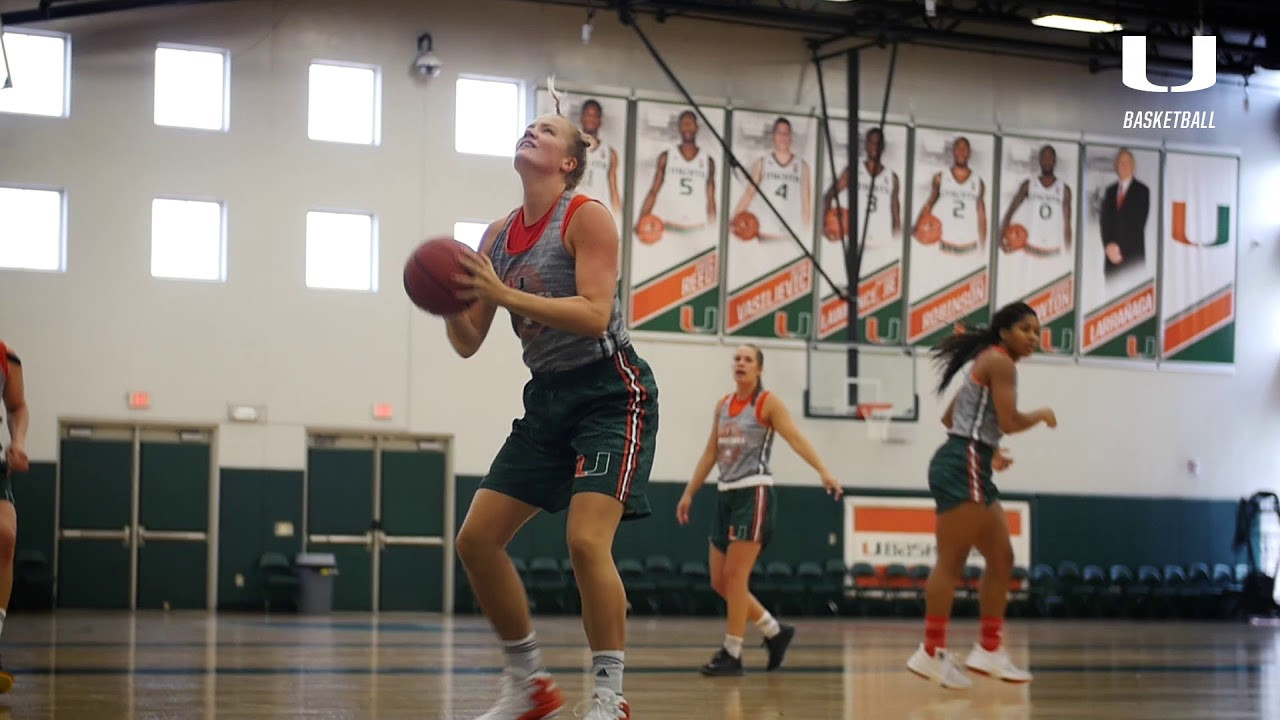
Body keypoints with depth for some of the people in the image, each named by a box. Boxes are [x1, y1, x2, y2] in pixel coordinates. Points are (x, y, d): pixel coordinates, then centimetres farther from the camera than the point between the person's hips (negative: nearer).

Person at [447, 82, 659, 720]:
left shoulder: (586, 216, -11)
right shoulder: (497, 236, 8)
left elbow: (594, 314, -24)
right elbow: (468, 343, 9)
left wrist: (502, 294, -28)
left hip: (610, 393, -7)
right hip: (548, 398, 8)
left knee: (587, 540, -23)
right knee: (477, 539, 2)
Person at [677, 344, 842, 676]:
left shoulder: (768, 403, -6)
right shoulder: (723, 405, 13)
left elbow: (796, 439, -17)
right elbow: (710, 453, 19)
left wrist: (824, 472, -30)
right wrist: (689, 494, 18)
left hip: (754, 493, -7)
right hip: (726, 495, 7)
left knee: (735, 576, -10)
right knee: (720, 581, 6)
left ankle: (732, 654, -4)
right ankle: (775, 632, 21)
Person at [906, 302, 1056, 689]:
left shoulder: (988, 363, 22)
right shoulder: (1000, 362, -8)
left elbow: (949, 417, 26)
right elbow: (1010, 422, -18)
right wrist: (1042, 415, 1)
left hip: (972, 469, 11)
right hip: (961, 467, -11)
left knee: (1001, 559, 10)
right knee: (952, 562, -10)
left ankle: (989, 650, 13)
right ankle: (932, 653, -8)